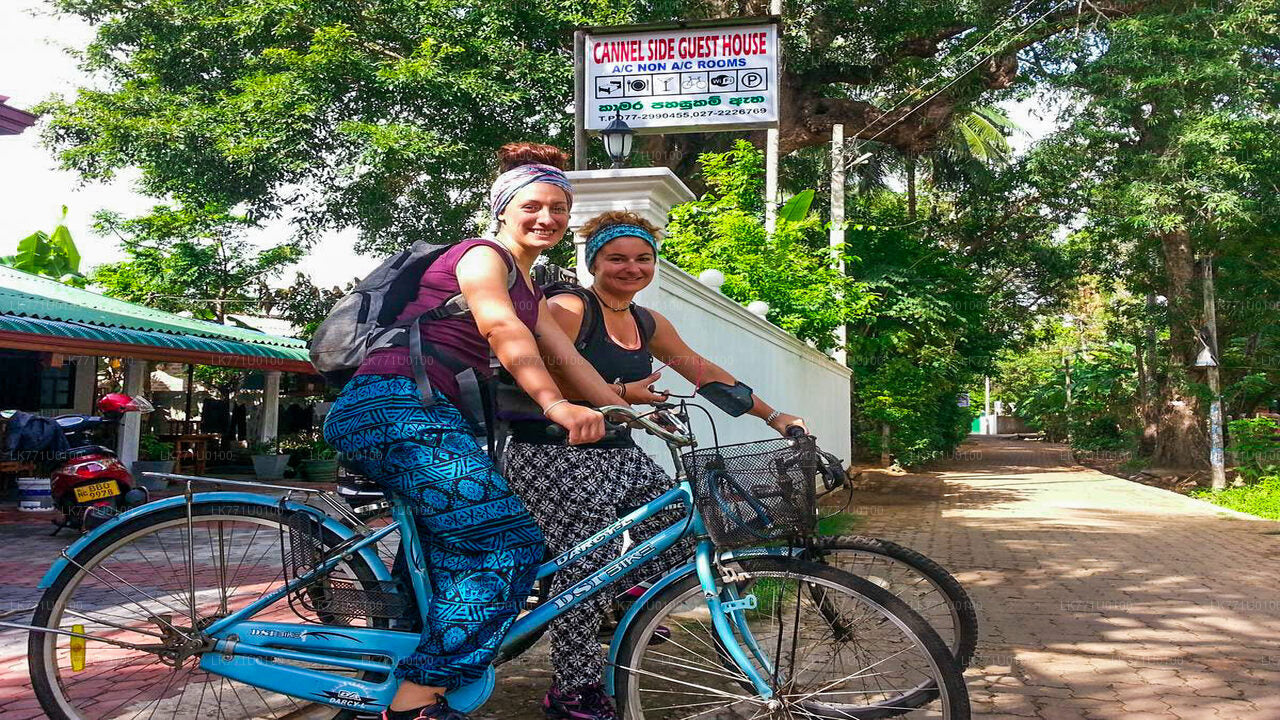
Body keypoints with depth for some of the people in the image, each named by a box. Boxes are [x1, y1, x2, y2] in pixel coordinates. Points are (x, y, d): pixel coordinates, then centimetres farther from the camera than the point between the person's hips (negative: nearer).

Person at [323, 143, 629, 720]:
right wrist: (555, 404, -36)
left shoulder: (528, 287, 25)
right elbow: (500, 327, -23)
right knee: (509, 545, -18)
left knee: (452, 560, 16)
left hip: (434, 415, 10)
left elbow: (568, 359, 19)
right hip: (396, 404, -10)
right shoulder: (483, 255, -3)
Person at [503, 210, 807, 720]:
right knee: (587, 568, -13)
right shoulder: (568, 309, -10)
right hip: (553, 455, -7)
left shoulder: (648, 324, 12)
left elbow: (703, 372, 16)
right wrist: (621, 393, -16)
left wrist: (774, 416, 14)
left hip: (617, 455, 8)